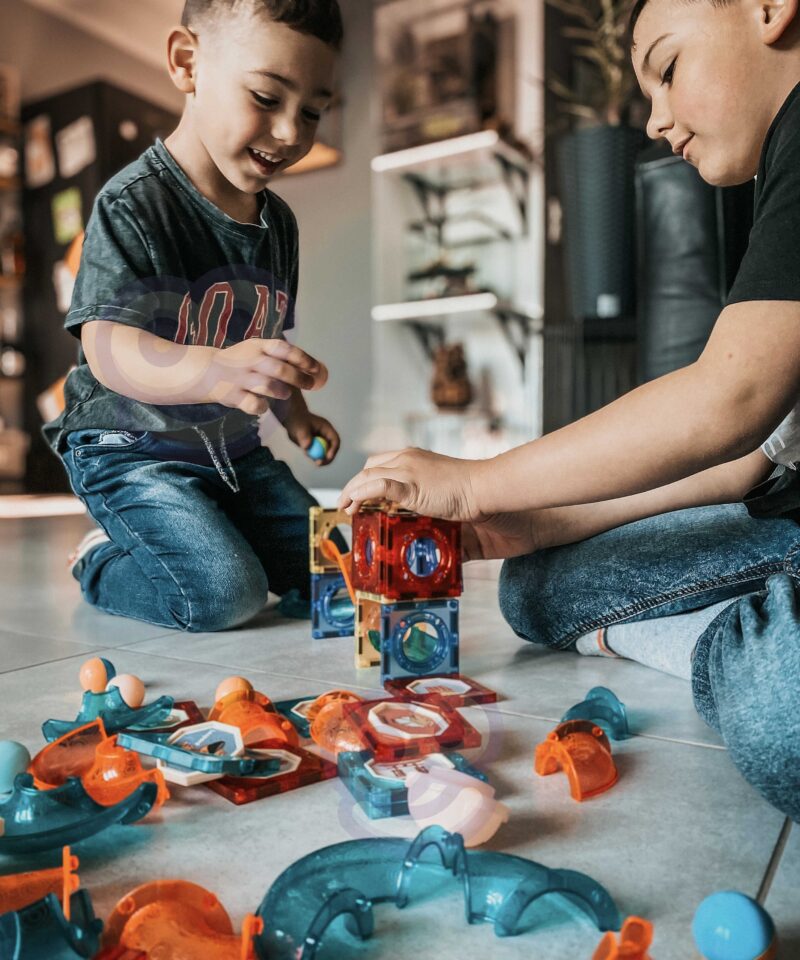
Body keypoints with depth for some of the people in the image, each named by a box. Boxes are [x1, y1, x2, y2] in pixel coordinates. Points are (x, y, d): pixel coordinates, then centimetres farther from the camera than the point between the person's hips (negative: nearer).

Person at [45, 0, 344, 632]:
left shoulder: (279, 223, 7)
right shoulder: (134, 202, -17)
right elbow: (109, 345, -29)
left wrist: (295, 416, 10)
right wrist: (213, 370, -47)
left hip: (234, 450, 8)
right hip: (132, 449, -7)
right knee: (225, 595, -23)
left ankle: (175, 537, 23)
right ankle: (104, 561, 7)